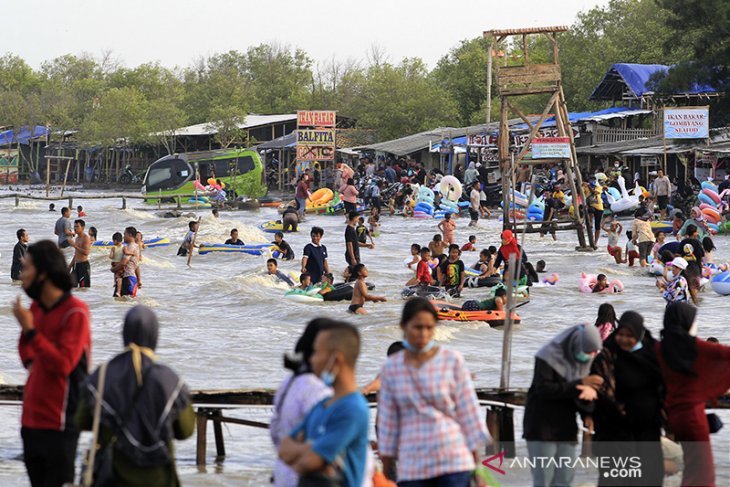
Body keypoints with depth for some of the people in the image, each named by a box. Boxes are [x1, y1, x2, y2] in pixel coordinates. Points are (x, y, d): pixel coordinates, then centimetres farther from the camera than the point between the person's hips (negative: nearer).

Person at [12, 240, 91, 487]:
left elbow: (63, 364, -22)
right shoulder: (36, 307, 10)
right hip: (32, 419, 8)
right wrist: (30, 360, 9)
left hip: (59, 423, -8)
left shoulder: (74, 312, -14)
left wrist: (30, 331, -20)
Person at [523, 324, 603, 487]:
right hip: (542, 428, -6)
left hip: (567, 428, 6)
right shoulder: (549, 356, -14)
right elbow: (544, 389, -23)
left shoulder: (584, 359, 6)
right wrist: (579, 384, -27)